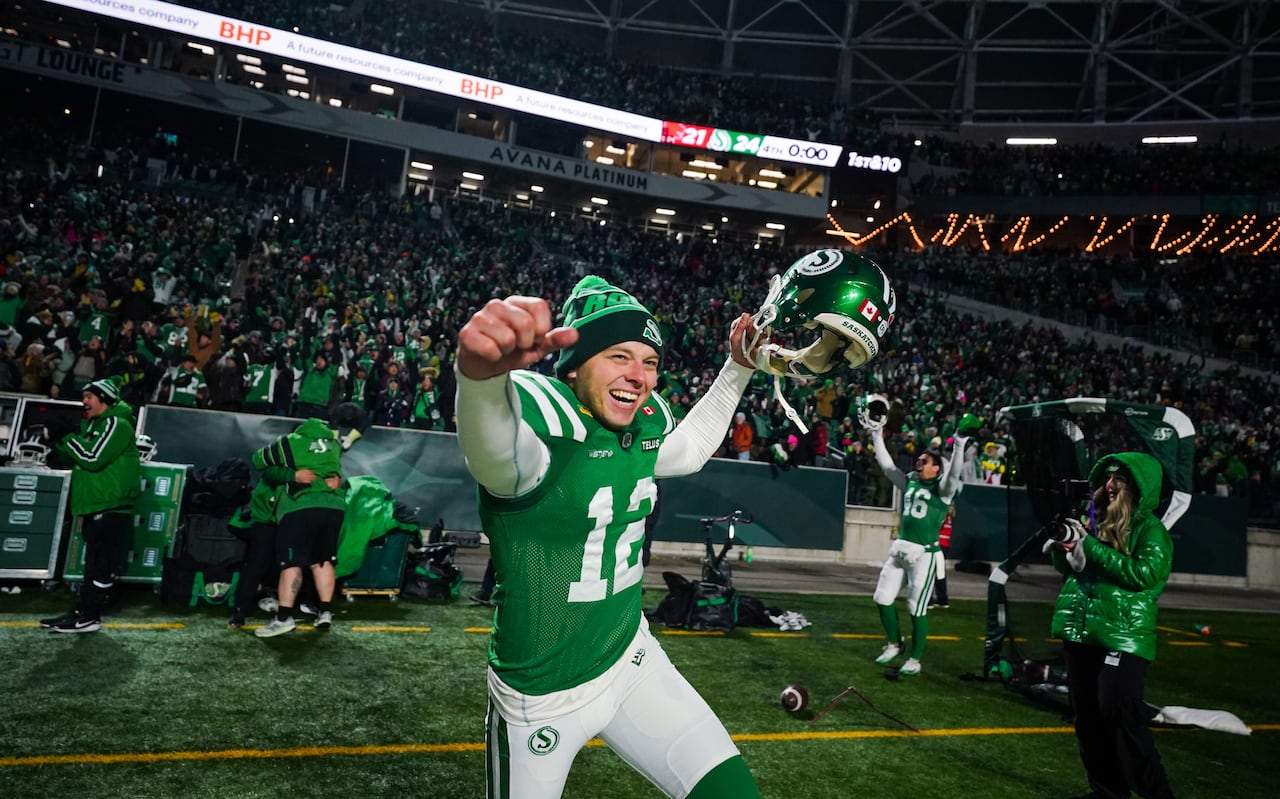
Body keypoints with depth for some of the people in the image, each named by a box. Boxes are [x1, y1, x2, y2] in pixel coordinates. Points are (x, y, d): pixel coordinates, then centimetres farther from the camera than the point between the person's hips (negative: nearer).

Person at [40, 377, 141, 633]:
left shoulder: (117, 424, -10)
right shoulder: (94, 424, 19)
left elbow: (93, 458, -19)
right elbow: (78, 459, 21)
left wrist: (66, 438, -6)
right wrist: (62, 441, 4)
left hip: (112, 508, -10)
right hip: (95, 507, 10)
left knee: (102, 565, -6)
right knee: (94, 563, 12)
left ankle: (89, 616, -4)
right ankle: (84, 611, 17)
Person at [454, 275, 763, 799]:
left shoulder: (643, 424, -2)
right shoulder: (543, 422, -25)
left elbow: (687, 450, 22)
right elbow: (499, 460, -51)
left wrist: (738, 368, 15)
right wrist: (482, 371, -72)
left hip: (629, 656, 6)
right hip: (542, 696, -6)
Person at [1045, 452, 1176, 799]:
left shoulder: (1150, 527, -4)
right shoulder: (1097, 521, 13)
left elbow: (1145, 573, -21)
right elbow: (1070, 571, 20)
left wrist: (1089, 545, -18)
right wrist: (1062, 546, -1)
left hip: (1123, 637, -7)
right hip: (1080, 633, 7)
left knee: (1120, 717, -11)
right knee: (1087, 718, 12)